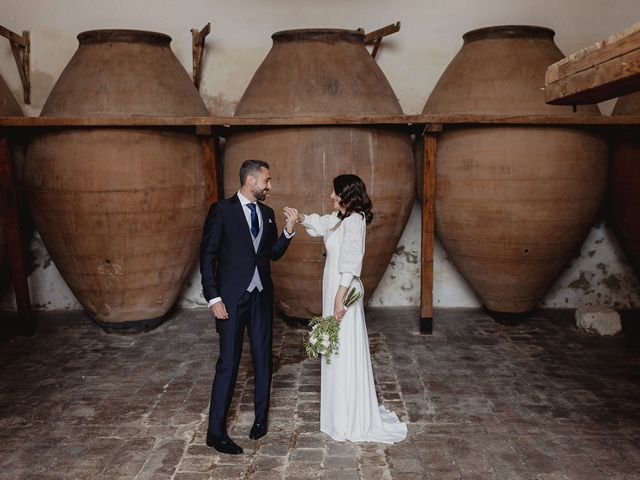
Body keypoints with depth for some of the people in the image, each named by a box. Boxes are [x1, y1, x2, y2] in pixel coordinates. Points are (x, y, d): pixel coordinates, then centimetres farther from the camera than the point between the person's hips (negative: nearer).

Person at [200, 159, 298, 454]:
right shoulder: (222, 210, -7)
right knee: (228, 363, -3)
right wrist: (213, 297, -14)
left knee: (263, 357, 13)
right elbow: (207, 255, -9)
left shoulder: (267, 213, 10)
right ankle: (216, 432, 10)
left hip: (261, 296, 6)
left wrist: (289, 230, -4)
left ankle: (261, 417, 31)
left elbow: (274, 254, 13)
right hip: (231, 297, -5)